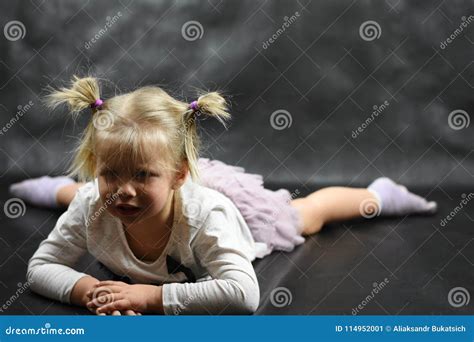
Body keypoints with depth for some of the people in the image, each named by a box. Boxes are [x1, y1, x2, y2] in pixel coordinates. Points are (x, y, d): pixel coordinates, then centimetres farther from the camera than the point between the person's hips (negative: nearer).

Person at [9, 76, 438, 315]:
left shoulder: (205, 214, -50)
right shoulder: (91, 205, -39)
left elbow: (243, 295, -57)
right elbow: (41, 266, -27)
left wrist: (150, 296, -56)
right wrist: (87, 288, -47)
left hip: (234, 202, -2)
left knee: (307, 214, 24)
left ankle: (378, 195, 52)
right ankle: (62, 188, 66)